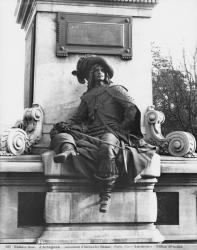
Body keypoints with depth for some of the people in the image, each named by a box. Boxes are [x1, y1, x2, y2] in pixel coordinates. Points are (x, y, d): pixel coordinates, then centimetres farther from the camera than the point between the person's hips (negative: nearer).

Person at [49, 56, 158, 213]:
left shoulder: (115, 89, 16)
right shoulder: (87, 97, 29)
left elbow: (132, 110, 3)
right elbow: (77, 119, 23)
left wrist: (121, 129, -6)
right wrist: (65, 124, 3)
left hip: (112, 132, -5)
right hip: (92, 135, 5)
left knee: (107, 144, -41)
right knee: (59, 132, -16)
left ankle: (106, 195, -40)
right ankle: (68, 149, -53)